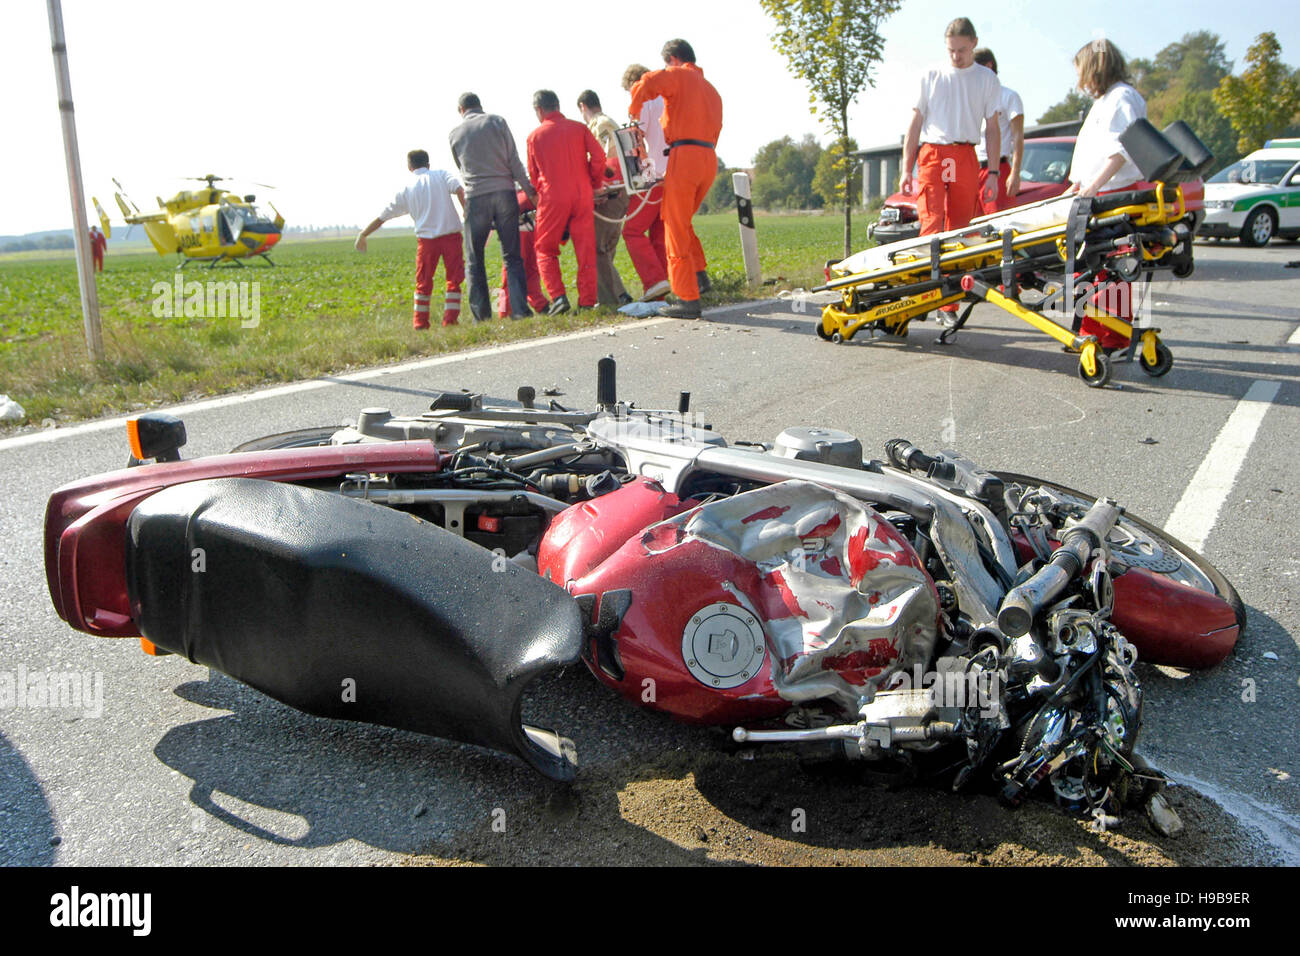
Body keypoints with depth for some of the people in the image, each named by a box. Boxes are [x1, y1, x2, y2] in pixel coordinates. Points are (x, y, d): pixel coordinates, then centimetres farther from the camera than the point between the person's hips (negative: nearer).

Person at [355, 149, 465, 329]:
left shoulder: (406, 189, 11)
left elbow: (383, 216, 14)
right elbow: (459, 190, -11)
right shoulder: (441, 175, 9)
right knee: (454, 280, 7)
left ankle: (420, 322, 14)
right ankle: (450, 319, 1)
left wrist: (363, 235, 23)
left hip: (426, 239, 1)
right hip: (451, 233, -1)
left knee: (424, 282, 13)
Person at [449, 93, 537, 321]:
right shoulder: (496, 121, 6)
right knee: (512, 255, 3)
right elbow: (513, 160, 1)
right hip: (505, 192, 0)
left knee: (475, 259, 6)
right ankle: (520, 309, -6)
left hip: (475, 197, 0)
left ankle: (481, 315, 2)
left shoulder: (455, 134, 10)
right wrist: (528, 189, 6)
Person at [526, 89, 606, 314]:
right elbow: (598, 155, -3)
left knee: (545, 249, 9)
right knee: (586, 250, 5)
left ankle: (558, 297, -7)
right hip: (582, 195, 1)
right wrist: (595, 184, 10)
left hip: (553, 198, -1)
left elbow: (533, 173, 13)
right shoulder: (579, 128, 7)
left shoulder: (535, 136, 6)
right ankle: (587, 302, 3)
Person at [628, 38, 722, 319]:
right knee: (681, 221, 24)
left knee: (676, 230, -4)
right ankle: (699, 275, 15)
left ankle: (688, 299, -7)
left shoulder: (678, 75, 3)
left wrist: (634, 116, 1)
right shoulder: (711, 89, 26)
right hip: (709, 159, 8)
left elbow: (644, 86, -15)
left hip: (684, 156, -8)